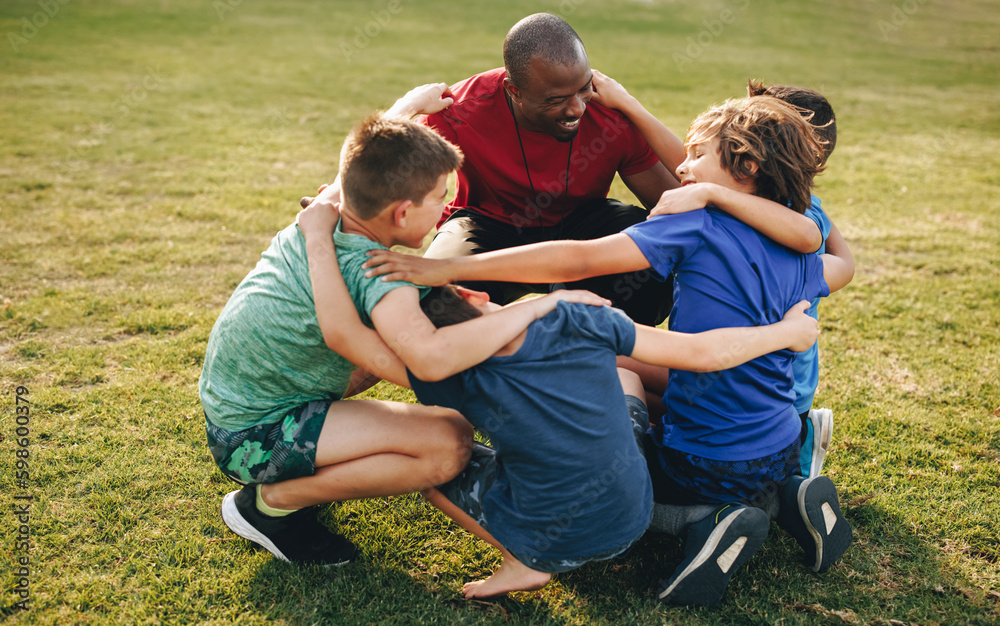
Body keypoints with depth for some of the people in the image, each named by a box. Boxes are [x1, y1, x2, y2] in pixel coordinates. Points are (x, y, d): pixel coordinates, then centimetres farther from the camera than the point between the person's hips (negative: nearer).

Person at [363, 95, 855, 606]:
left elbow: (577, 261, -23)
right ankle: (787, 499, 10)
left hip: (705, 463, -6)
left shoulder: (698, 224, -14)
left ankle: (702, 522, -6)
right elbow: (843, 264, 31)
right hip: (781, 453, 7)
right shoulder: (797, 256, 5)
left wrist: (453, 268, -25)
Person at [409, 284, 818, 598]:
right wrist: (786, 330, 4)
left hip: (552, 547, -3)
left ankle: (521, 563, -1)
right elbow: (704, 353, -11)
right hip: (633, 521, 3)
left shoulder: (461, 382, -22)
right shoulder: (579, 321, -17)